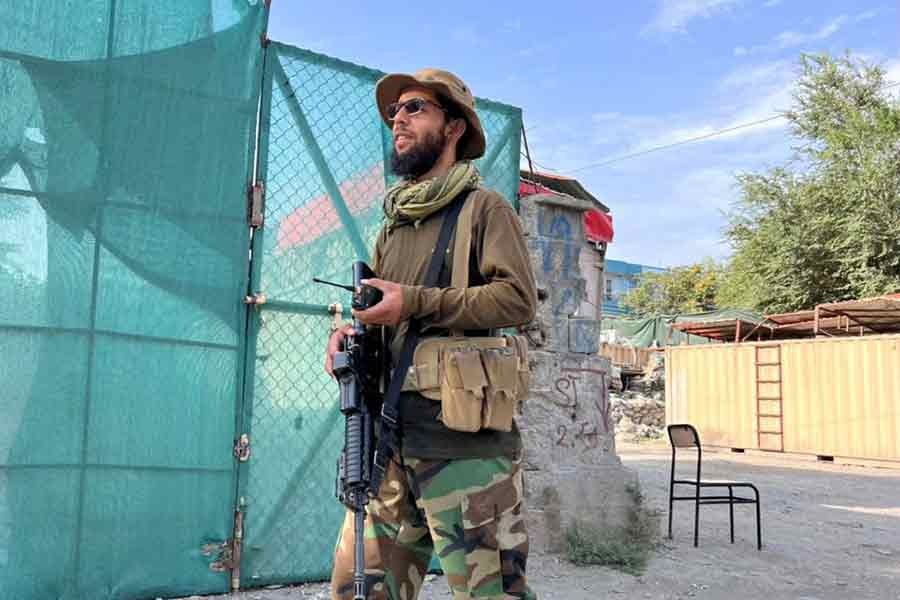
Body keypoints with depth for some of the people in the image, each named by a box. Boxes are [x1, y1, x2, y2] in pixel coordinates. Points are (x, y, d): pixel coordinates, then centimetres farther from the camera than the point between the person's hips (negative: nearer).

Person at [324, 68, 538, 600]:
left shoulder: (484, 207, 0)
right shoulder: (393, 222, 22)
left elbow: (520, 298, -12)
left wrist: (416, 303, -18)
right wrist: (352, 333, 1)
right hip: (388, 433, 7)